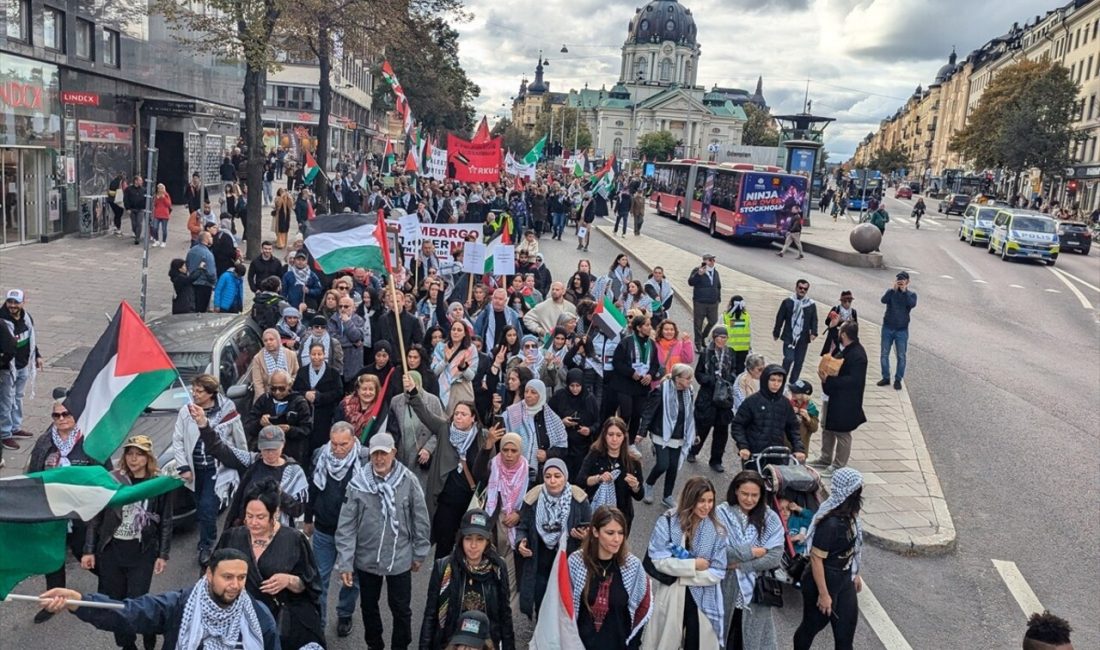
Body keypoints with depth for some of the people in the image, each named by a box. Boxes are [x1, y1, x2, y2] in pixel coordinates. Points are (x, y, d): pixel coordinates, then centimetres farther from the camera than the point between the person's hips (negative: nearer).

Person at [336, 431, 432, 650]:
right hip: (366, 559, 1)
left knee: (401, 609, 12)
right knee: (369, 606, 21)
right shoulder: (358, 483, -14)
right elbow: (346, 526, -10)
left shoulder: (408, 480, -13)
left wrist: (419, 553, 2)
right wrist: (345, 563, -11)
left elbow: (420, 520, -3)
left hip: (400, 559, -1)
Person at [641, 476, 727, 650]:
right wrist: (693, 565, -12)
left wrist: (679, 574, -12)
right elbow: (658, 560, -14)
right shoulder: (667, 522, -8)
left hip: (703, 603, 2)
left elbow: (717, 573, -5)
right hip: (668, 600, -2)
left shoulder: (717, 531, -1)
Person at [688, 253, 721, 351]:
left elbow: (718, 286, 22)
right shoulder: (697, 271, -6)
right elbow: (690, 282, -21)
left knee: (713, 322, 5)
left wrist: (718, 298, 16)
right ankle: (698, 344, 13)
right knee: (698, 324, 2)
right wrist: (698, 274, -34)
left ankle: (703, 337, 29)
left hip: (713, 303, 5)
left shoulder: (715, 272, 13)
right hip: (700, 303, -5)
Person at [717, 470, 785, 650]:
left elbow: (775, 557, -9)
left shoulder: (771, 519, -2)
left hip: (756, 592, 1)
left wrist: (740, 564, -14)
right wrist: (752, 552, -12)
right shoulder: (721, 514, -8)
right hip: (724, 590, -1)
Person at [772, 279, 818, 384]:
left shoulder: (811, 304, 5)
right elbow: (780, 318, 4)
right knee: (789, 359, -13)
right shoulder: (787, 302, -1)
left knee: (799, 362, 6)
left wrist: (813, 332, -10)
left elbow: (814, 320, 7)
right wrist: (776, 333, 6)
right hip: (789, 337, -3)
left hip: (803, 339, 3)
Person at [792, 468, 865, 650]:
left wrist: (855, 573, 19)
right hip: (825, 580, -8)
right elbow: (816, 559, -26)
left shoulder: (849, 515, -5)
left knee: (846, 628, 15)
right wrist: (823, 594, -20)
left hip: (844, 580, 8)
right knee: (813, 625, 16)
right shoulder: (831, 523, -31)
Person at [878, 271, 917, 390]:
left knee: (901, 356, 2)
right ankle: (886, 378, 19)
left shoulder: (911, 294, 1)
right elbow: (883, 300, -18)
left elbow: (912, 305, -21)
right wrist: (893, 289, -23)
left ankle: (898, 380, 11)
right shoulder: (891, 291, 2)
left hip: (902, 330, -1)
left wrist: (904, 291, -21)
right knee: (884, 354, 6)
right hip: (887, 328, 2)